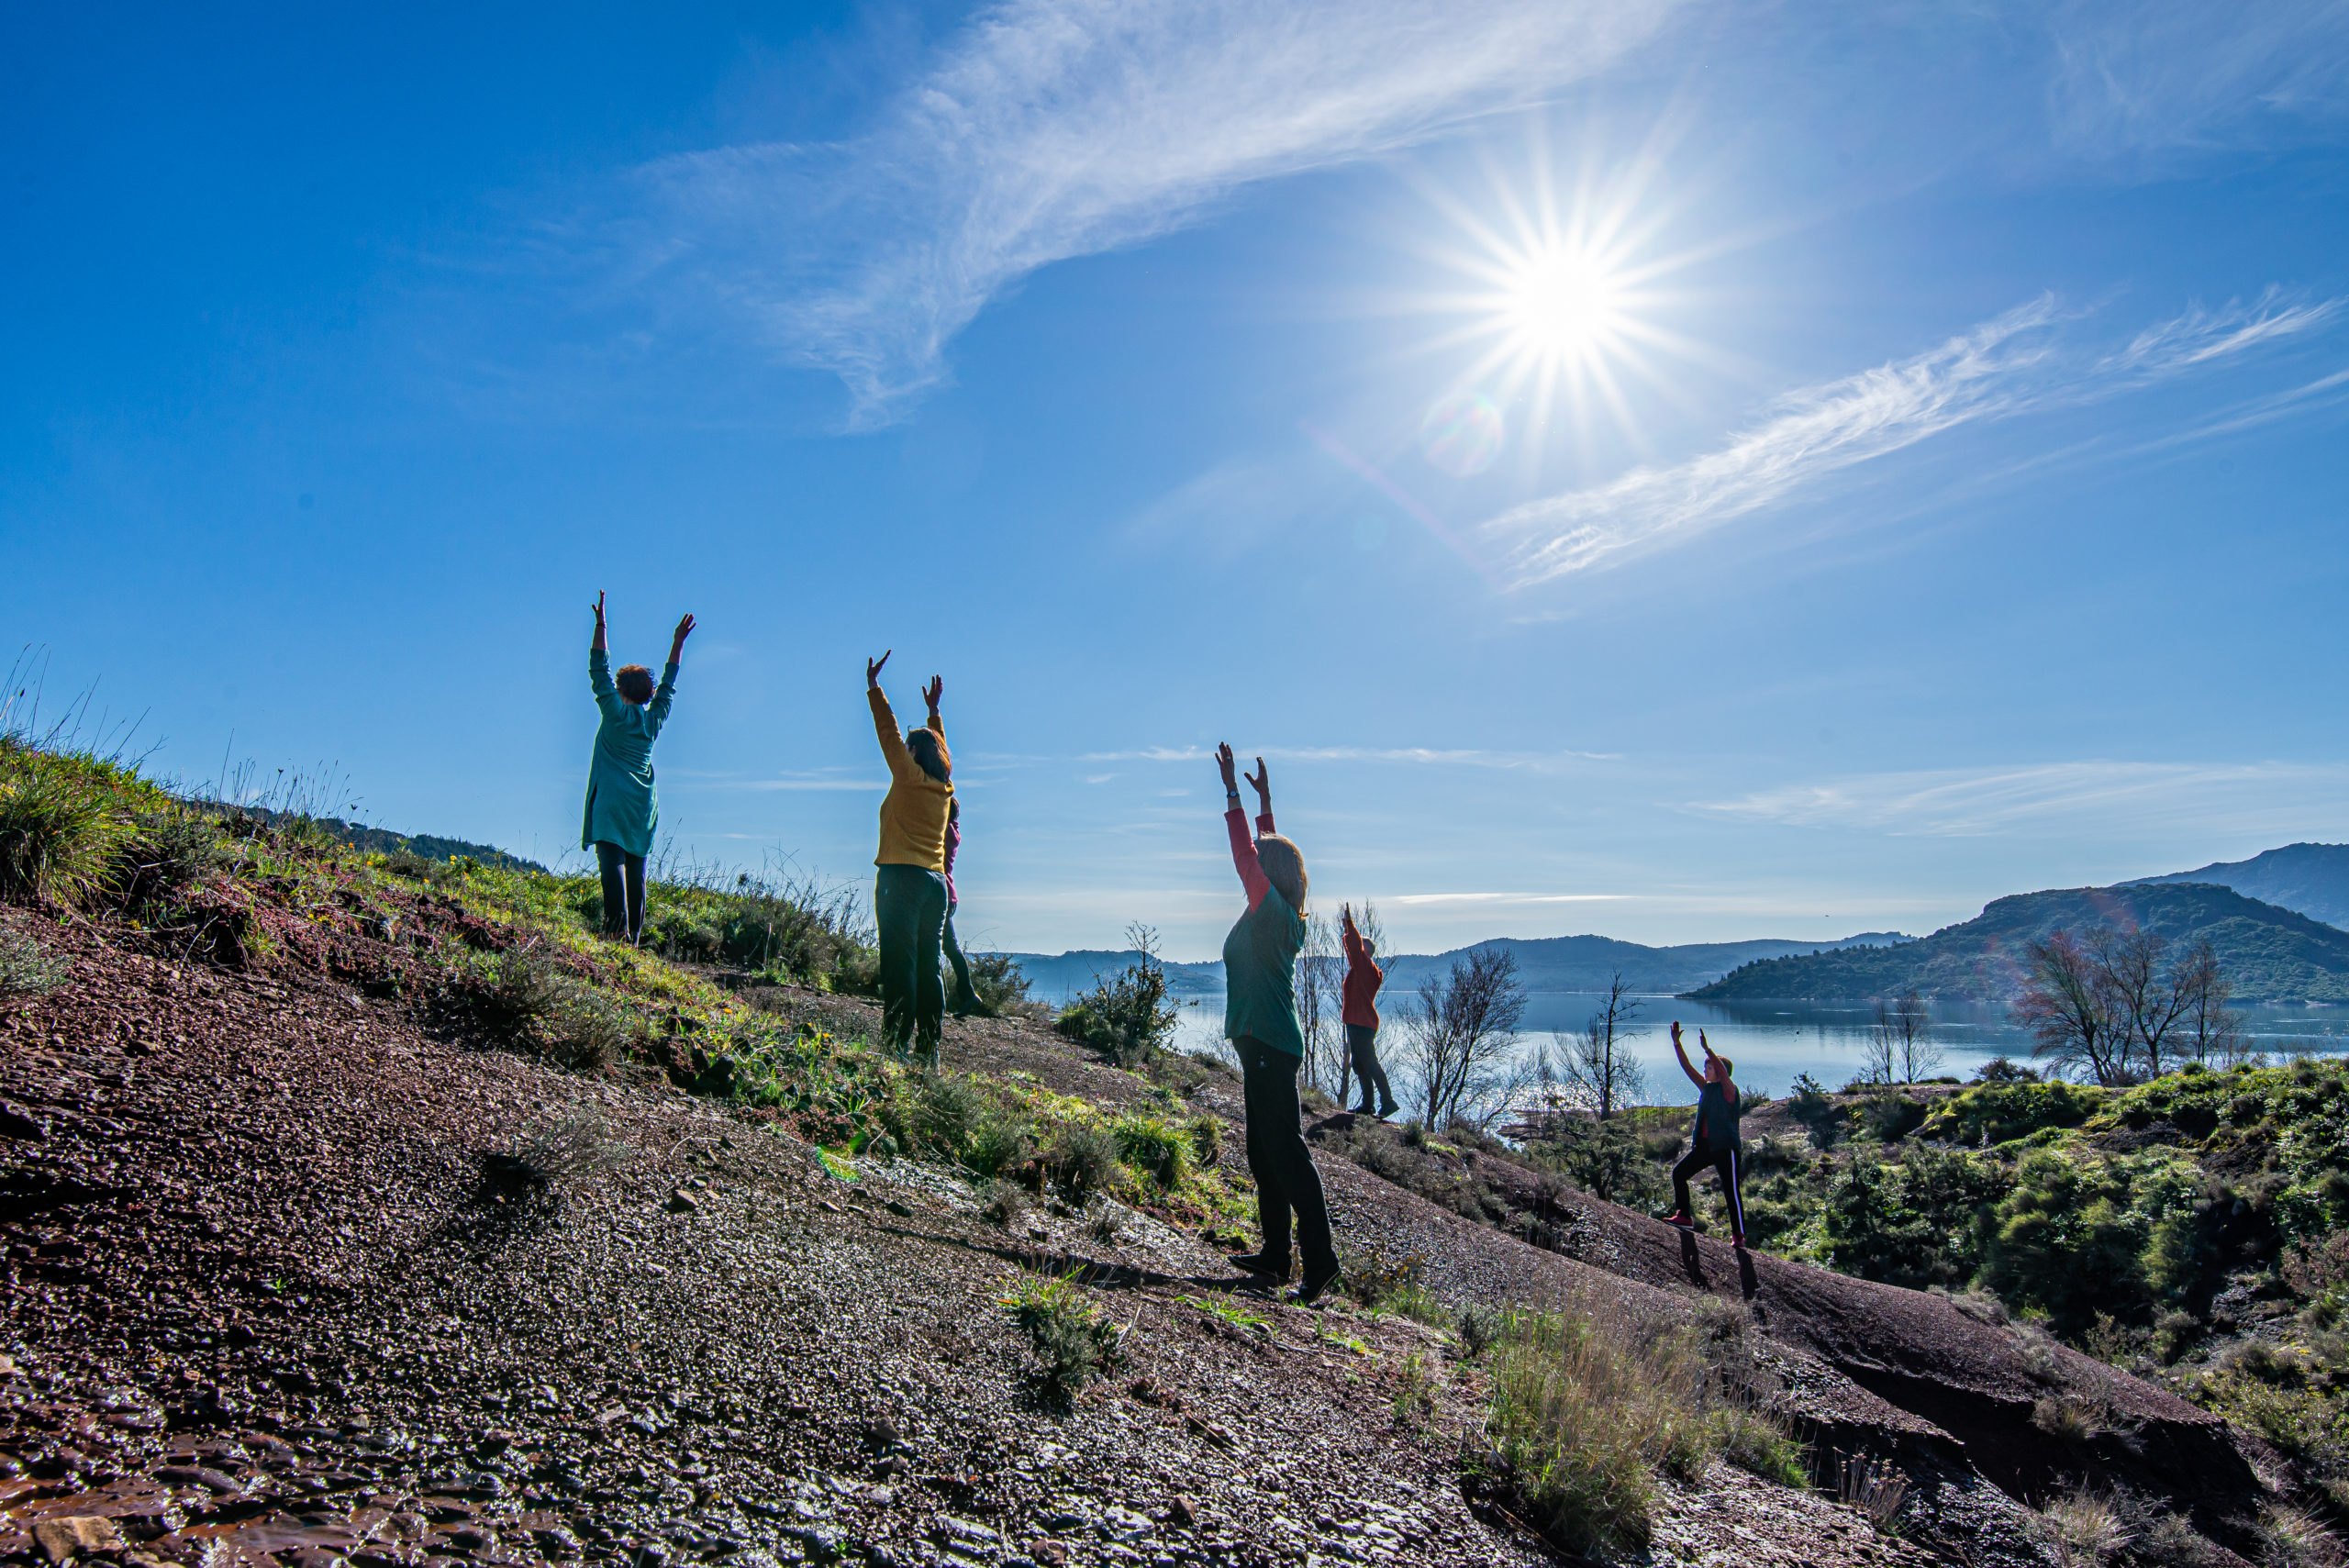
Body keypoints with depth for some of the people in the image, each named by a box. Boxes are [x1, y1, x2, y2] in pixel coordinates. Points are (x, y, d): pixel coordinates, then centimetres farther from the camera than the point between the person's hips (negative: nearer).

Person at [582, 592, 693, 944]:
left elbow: (599, 669, 0)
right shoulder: (655, 718, 12)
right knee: (636, 869, 4)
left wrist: (601, 625, 1)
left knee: (612, 862, -16)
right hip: (643, 806, 5)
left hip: (612, 800, -5)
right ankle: (634, 935, 1)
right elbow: (669, 682, 23)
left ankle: (618, 927, -31)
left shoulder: (616, 713, 0)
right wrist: (678, 641, 30)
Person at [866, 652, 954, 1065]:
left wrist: (873, 688, 8)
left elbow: (889, 732, 1)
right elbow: (940, 745, 31)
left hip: (902, 877, -6)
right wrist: (934, 710, 44)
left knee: (900, 965, -9)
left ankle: (897, 1044, -13)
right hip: (935, 881, 6)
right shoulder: (943, 787, 14)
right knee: (928, 968, 5)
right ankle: (928, 1050, 5)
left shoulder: (910, 778, -1)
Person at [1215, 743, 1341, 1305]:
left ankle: (1320, 1257, -8)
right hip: (1268, 1046, 10)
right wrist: (1264, 801, 29)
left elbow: (1247, 855, -16)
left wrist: (1233, 792, -12)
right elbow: (1268, 849, 24)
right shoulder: (1282, 917, 12)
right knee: (1265, 1153, 14)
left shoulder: (1272, 911, -12)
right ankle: (1276, 1252, 21)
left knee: (1285, 1151, -9)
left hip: (1269, 1048, -10)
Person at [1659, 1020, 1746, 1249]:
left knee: (1731, 1191, -5)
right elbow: (1687, 1067, 8)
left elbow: (1722, 1070, -27)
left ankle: (1739, 1235, 2)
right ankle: (1685, 1216, 5)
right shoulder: (1705, 1087, 11)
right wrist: (1677, 1043, -1)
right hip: (1705, 1146, 7)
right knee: (1678, 1172, 0)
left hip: (1726, 1147, -7)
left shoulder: (1728, 1089, -8)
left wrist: (1706, 1048, -37)